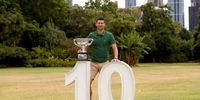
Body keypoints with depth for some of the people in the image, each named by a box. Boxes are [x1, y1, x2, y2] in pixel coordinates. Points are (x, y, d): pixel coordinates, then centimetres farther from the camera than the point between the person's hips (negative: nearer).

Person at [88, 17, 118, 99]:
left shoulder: (109, 35, -1)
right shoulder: (91, 35, 0)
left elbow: (115, 48, -3)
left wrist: (115, 58, -19)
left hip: (104, 63, 0)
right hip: (93, 63, 0)